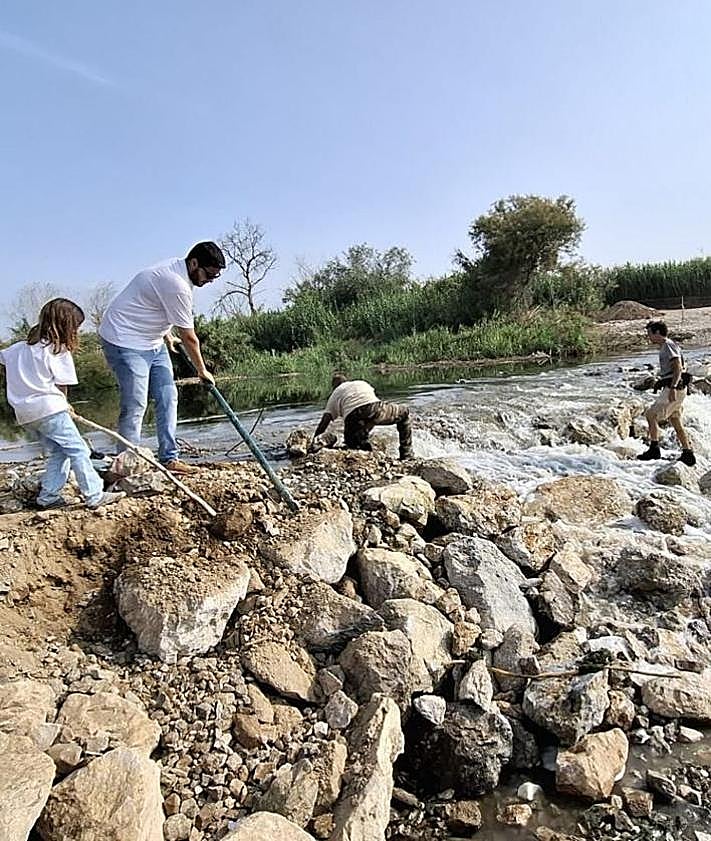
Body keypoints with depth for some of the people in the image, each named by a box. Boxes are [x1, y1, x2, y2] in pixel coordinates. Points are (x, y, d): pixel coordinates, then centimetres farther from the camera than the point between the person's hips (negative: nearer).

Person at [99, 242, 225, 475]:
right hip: (125, 340, -10)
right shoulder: (177, 285, -26)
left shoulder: (176, 268, 5)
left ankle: (169, 458, 8)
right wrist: (202, 370, -7)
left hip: (152, 342, 10)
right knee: (135, 406, -9)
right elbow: (188, 337, -19)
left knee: (168, 398, 4)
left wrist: (165, 332, 31)